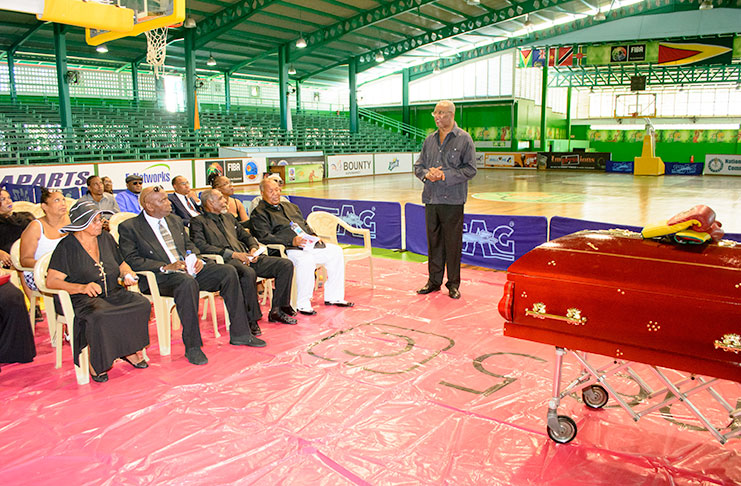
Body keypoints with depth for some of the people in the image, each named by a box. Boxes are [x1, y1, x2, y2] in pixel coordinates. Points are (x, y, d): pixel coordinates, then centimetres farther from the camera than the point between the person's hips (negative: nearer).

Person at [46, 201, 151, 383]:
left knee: (142, 304, -23)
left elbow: (122, 264, 24)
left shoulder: (106, 238, 12)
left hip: (113, 293, 5)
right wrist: (82, 287, -26)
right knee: (99, 317, -37)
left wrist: (127, 274, -1)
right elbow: (51, 281, -10)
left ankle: (129, 350, -6)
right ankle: (95, 362, -13)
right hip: (83, 299, -5)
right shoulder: (67, 246, -3)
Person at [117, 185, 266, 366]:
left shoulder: (175, 221, 21)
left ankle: (239, 333, -7)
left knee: (228, 272, -13)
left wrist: (196, 259, 3)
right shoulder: (129, 227, 0)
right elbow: (132, 260, -9)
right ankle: (192, 346, -28)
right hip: (160, 277, -7)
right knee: (188, 282, -39)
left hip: (189, 269, 7)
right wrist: (165, 267, -19)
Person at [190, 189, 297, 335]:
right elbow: (202, 246, -9)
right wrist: (233, 254, -16)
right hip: (226, 262, -7)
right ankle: (251, 320, -27)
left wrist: (253, 249, 6)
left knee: (286, 265, -9)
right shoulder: (198, 222, 7)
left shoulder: (229, 217, 29)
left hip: (246, 258, 7)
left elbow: (246, 236, 31)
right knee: (248, 273, -41)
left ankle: (277, 310, -4)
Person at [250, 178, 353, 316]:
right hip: (287, 249, -8)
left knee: (336, 251, -4)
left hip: (309, 243, 8)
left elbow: (305, 224, 31)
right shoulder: (259, 213, 2)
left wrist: (313, 235, 8)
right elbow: (265, 237, -11)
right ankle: (302, 304, -24)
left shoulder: (290, 206, 27)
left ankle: (333, 296, 2)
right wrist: (292, 241, -20)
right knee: (306, 260, -37)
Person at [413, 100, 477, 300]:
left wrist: (445, 176, -15)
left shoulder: (464, 139, -1)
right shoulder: (430, 139, 14)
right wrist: (427, 174, -6)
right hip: (431, 199, 5)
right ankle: (434, 281, 21)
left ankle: (453, 284, 13)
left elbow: (470, 169, -6)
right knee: (433, 241, 9)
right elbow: (418, 165, 16)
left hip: (453, 200, -4)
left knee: (453, 243, 1)